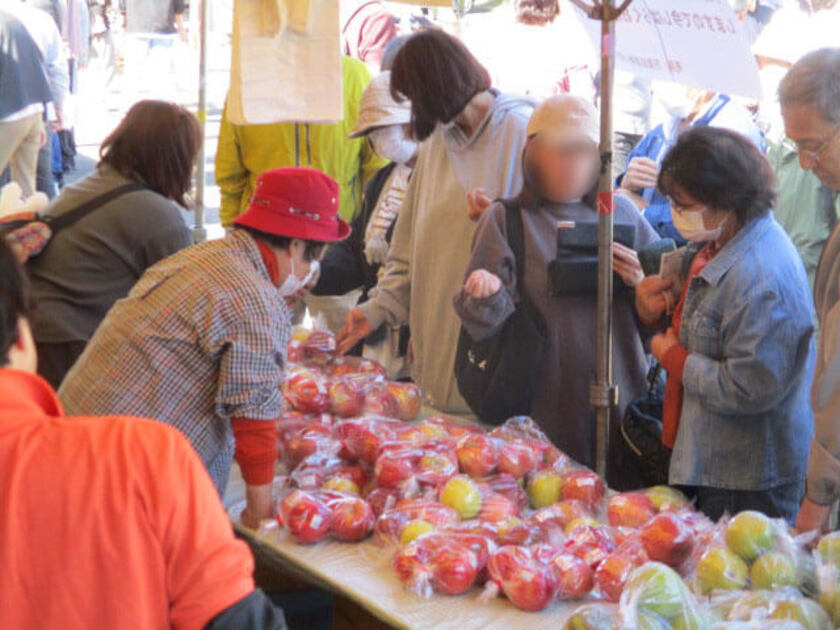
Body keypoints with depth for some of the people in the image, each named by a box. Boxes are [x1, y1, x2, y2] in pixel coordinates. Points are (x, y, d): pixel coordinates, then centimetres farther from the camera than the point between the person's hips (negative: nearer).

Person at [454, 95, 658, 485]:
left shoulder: (622, 215, 10)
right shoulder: (506, 220, 2)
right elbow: (482, 325, -3)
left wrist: (642, 284, -8)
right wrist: (487, 296, -24)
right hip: (546, 406, -2)